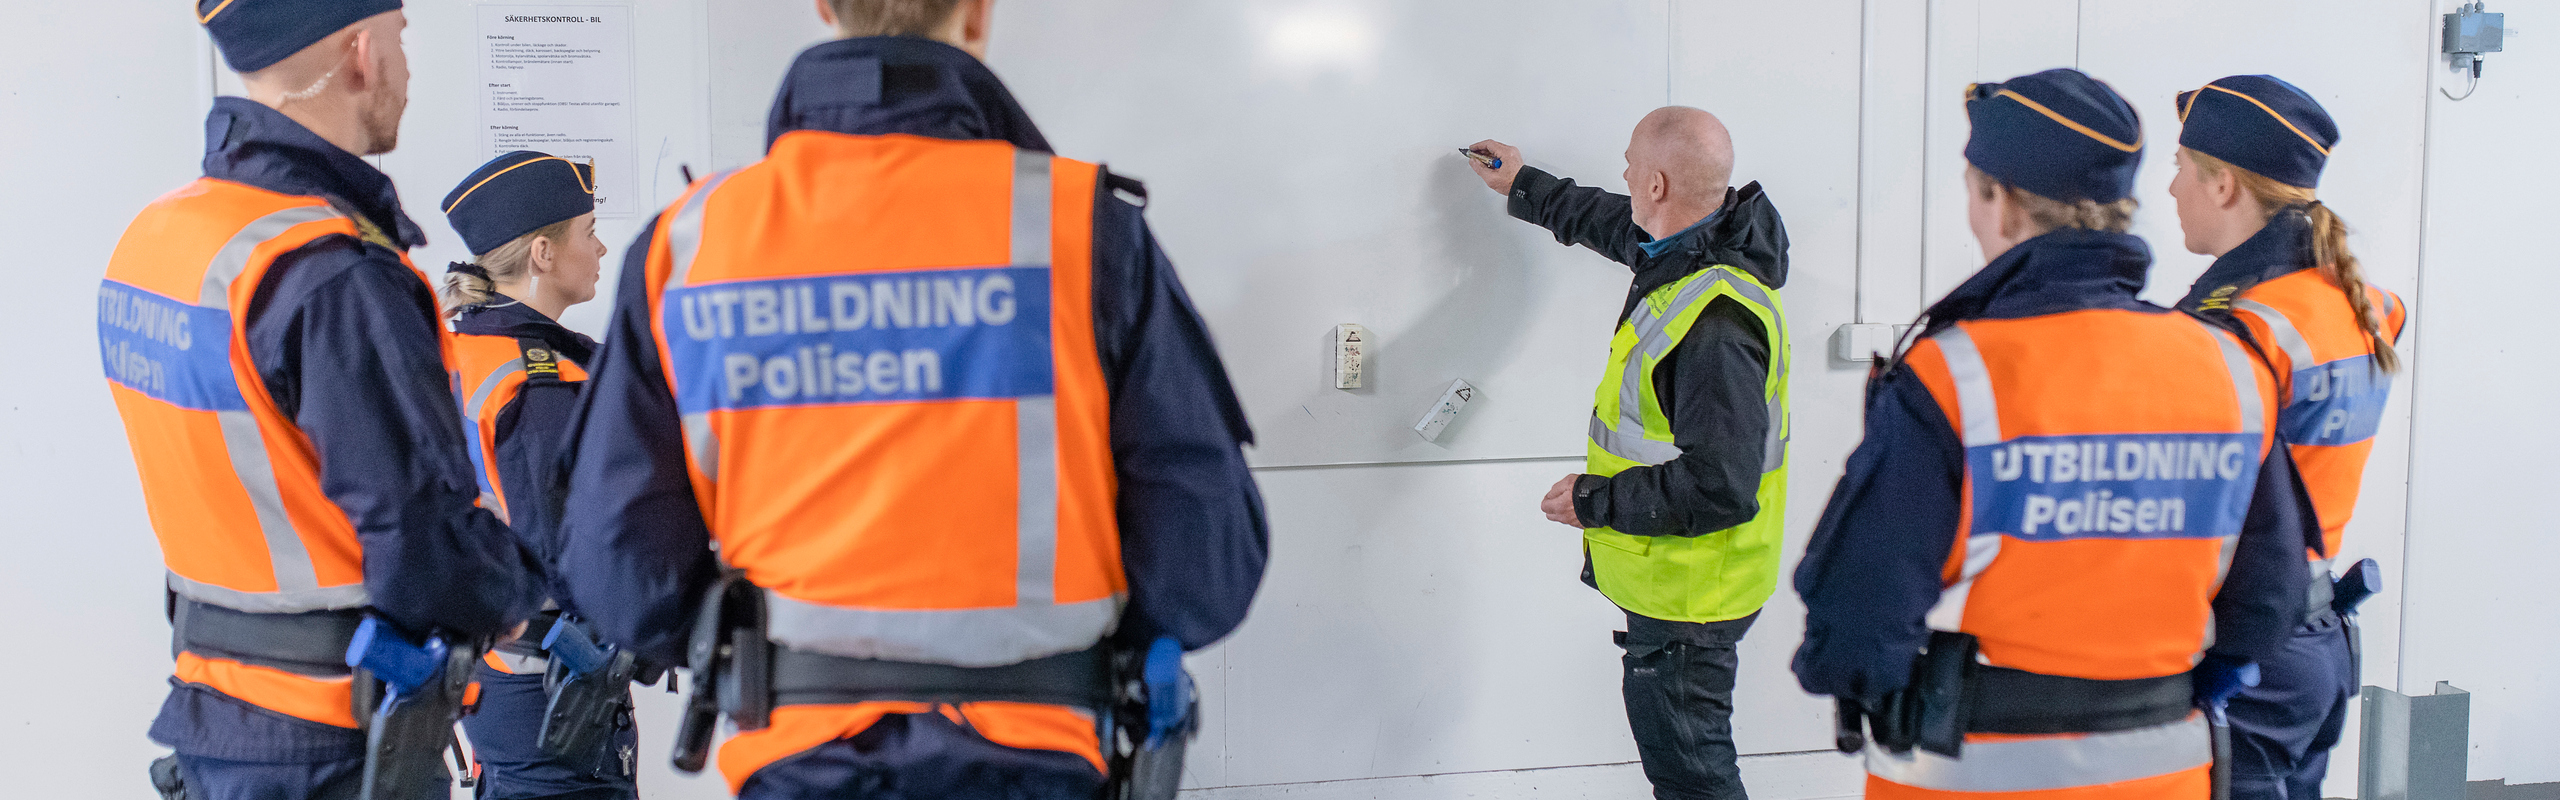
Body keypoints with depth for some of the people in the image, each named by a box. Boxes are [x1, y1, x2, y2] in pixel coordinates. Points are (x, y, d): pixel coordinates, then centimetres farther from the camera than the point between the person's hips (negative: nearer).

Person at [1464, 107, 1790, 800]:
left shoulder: (1715, 324, -30)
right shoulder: (1690, 252, 2)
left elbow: (1718, 487, -31)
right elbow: (1613, 223, 27)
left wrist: (1595, 501, -19)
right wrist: (1522, 187, 38)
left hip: (1688, 594, -10)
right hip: (1670, 579, 10)